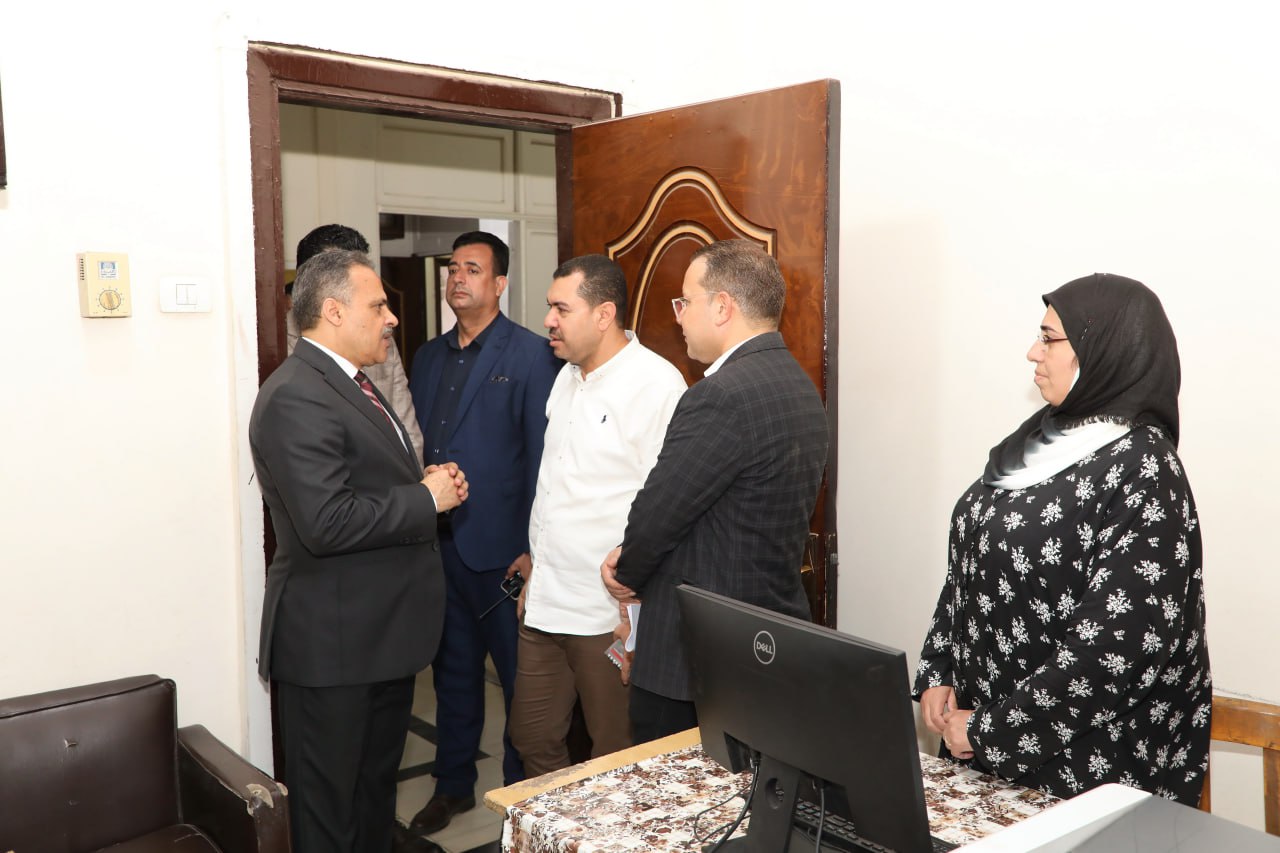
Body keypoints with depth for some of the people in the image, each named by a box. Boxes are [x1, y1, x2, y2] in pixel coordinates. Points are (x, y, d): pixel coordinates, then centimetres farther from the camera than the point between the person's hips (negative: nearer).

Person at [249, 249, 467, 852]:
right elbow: (326, 523, -29)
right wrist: (426, 498, -18)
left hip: (383, 633, 10)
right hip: (333, 643, -10)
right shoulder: (295, 397, -20)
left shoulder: (349, 386, 14)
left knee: (377, 787, 23)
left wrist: (428, 483, 4)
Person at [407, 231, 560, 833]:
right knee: (453, 670, 18)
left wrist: (531, 550, -13)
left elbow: (542, 459, -10)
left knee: (520, 676, 8)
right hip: (437, 546, 6)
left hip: (500, 549, -6)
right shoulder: (428, 356, 12)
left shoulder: (531, 355, -7)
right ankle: (453, 784, 35)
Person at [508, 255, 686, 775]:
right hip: (545, 603, 8)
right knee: (533, 741, 18)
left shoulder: (657, 384, -15)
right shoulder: (568, 377, 13)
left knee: (615, 761, 8)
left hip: (611, 614, -8)